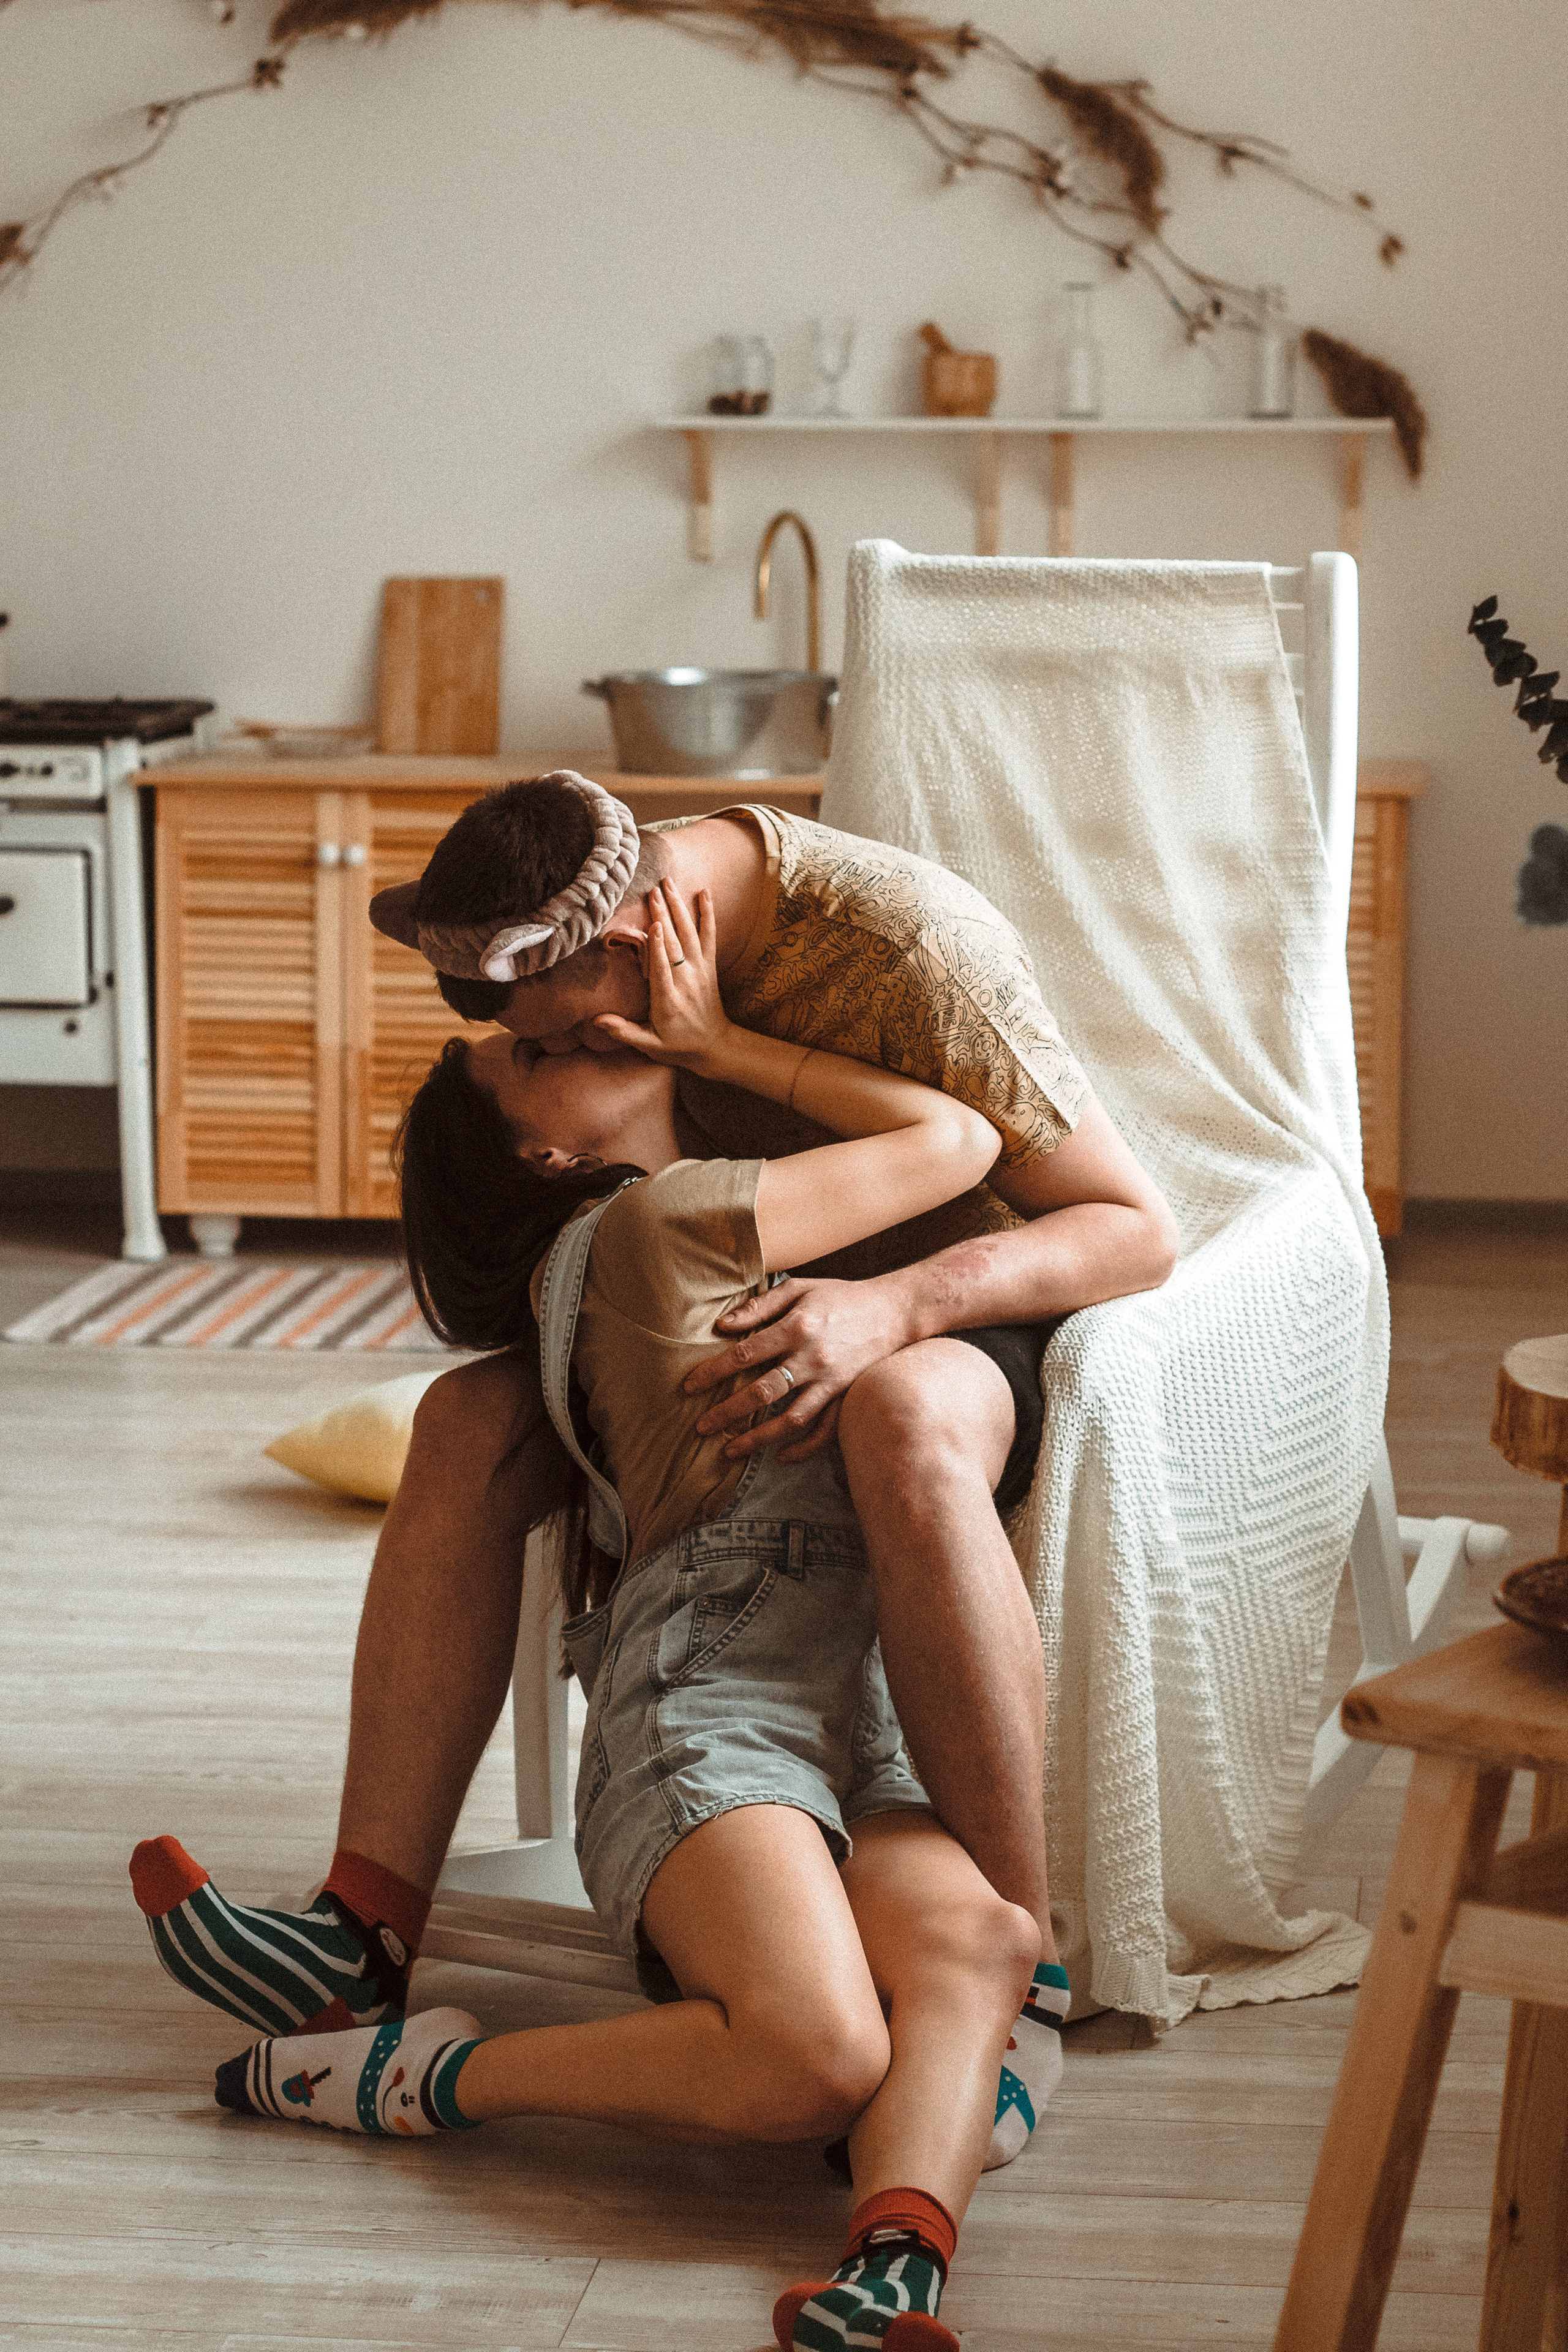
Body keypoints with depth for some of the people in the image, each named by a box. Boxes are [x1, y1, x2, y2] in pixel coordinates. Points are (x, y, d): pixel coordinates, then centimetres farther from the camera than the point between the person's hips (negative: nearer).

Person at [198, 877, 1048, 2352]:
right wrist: (719, 1045, 10)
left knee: (972, 1947, -27)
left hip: (858, 1733, 8)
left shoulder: (693, 1239, 31)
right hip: (711, 1707, -8)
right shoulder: (654, 1222, 4)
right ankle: (444, 2074, -10)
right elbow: (955, 1143, 6)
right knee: (812, 2053, -31)